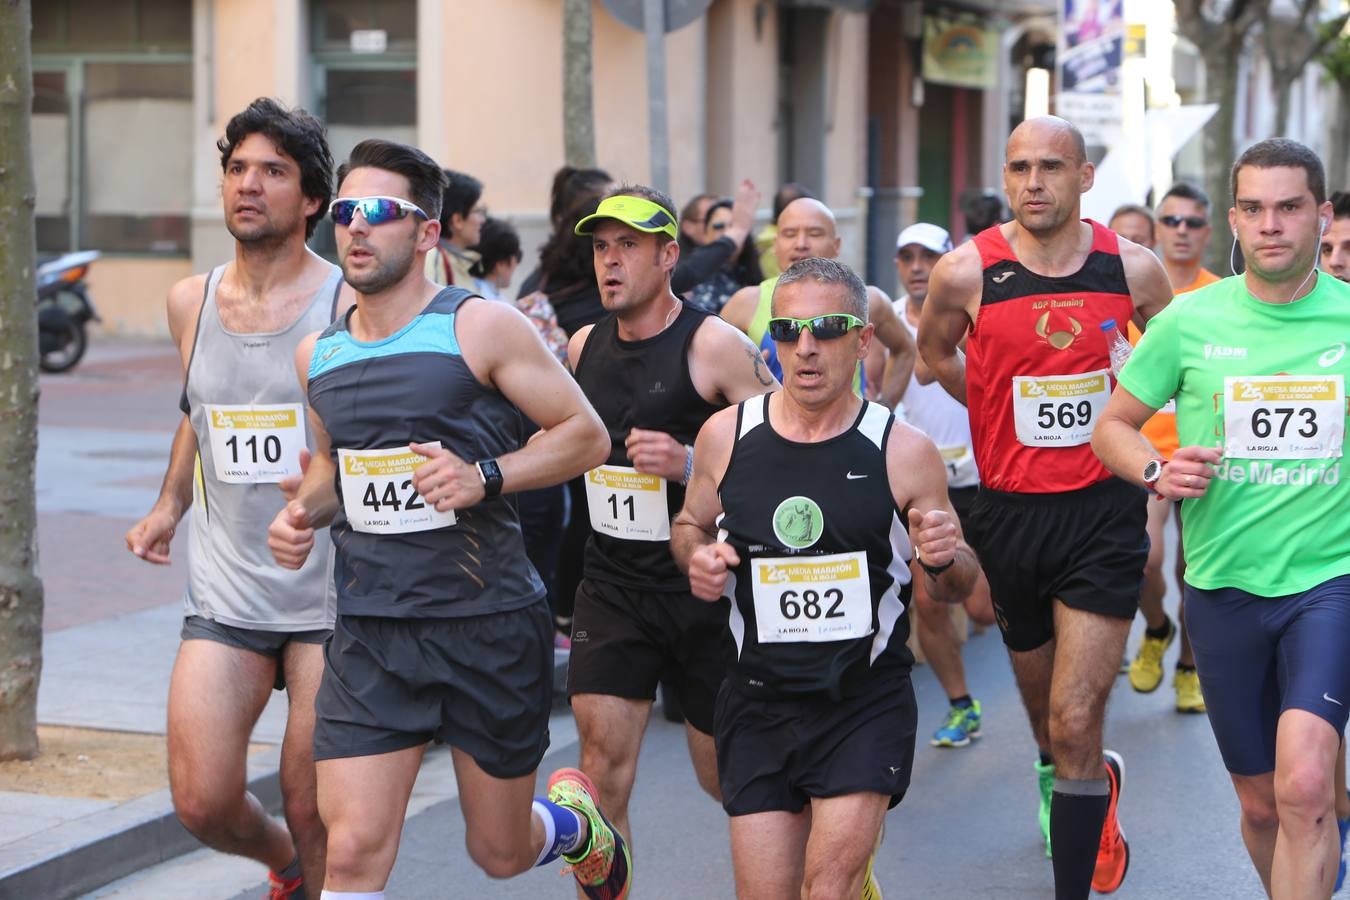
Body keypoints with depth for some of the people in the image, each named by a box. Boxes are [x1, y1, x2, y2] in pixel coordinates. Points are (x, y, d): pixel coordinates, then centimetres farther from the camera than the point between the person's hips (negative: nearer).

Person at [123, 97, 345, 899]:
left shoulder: (351, 306, -7)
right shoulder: (191, 302, 8)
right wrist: (170, 505, 17)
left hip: (332, 593, -4)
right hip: (225, 590, 4)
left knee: (314, 809, 0)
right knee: (203, 803, -2)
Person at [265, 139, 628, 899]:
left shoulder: (480, 328, -7)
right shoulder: (318, 353, 9)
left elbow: (586, 434, -5)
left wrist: (485, 477, -19)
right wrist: (305, 512, 4)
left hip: (490, 619, -3)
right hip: (370, 631, 3)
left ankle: (578, 824, 47)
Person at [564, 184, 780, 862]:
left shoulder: (713, 344, -11)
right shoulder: (583, 346, 6)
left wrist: (689, 463, -25)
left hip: (703, 588, -4)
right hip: (612, 588, 4)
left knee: (726, 775, 10)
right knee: (603, 773, -7)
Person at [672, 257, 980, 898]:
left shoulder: (904, 452, -5)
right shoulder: (727, 435, 0)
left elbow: (957, 589, 4)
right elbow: (689, 526, 17)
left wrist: (945, 561, -19)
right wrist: (697, 557, -5)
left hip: (867, 705, -2)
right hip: (758, 703, 2)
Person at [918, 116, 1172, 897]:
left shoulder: (1134, 268, -5)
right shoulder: (966, 272, -8)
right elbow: (936, 352, 13)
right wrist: (1011, 416, 8)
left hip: (1103, 512, -2)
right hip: (1011, 510, 2)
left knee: (1074, 725, -12)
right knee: (1046, 715, 19)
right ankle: (1097, 785, 52)